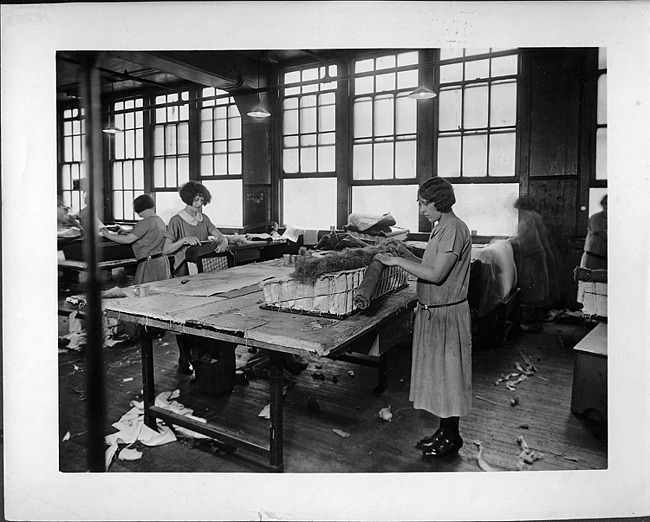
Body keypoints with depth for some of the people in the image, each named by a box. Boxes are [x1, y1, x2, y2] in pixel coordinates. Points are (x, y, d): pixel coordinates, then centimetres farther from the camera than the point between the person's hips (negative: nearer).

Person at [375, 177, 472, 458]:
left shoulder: (454, 229, -18)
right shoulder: (440, 227, 12)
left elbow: (437, 274, -25)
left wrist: (397, 261, -21)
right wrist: (405, 254, 3)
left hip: (446, 313, -9)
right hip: (431, 311, 9)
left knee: (447, 373, 3)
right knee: (436, 372, 16)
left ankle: (452, 438, 19)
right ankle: (444, 431, 31)